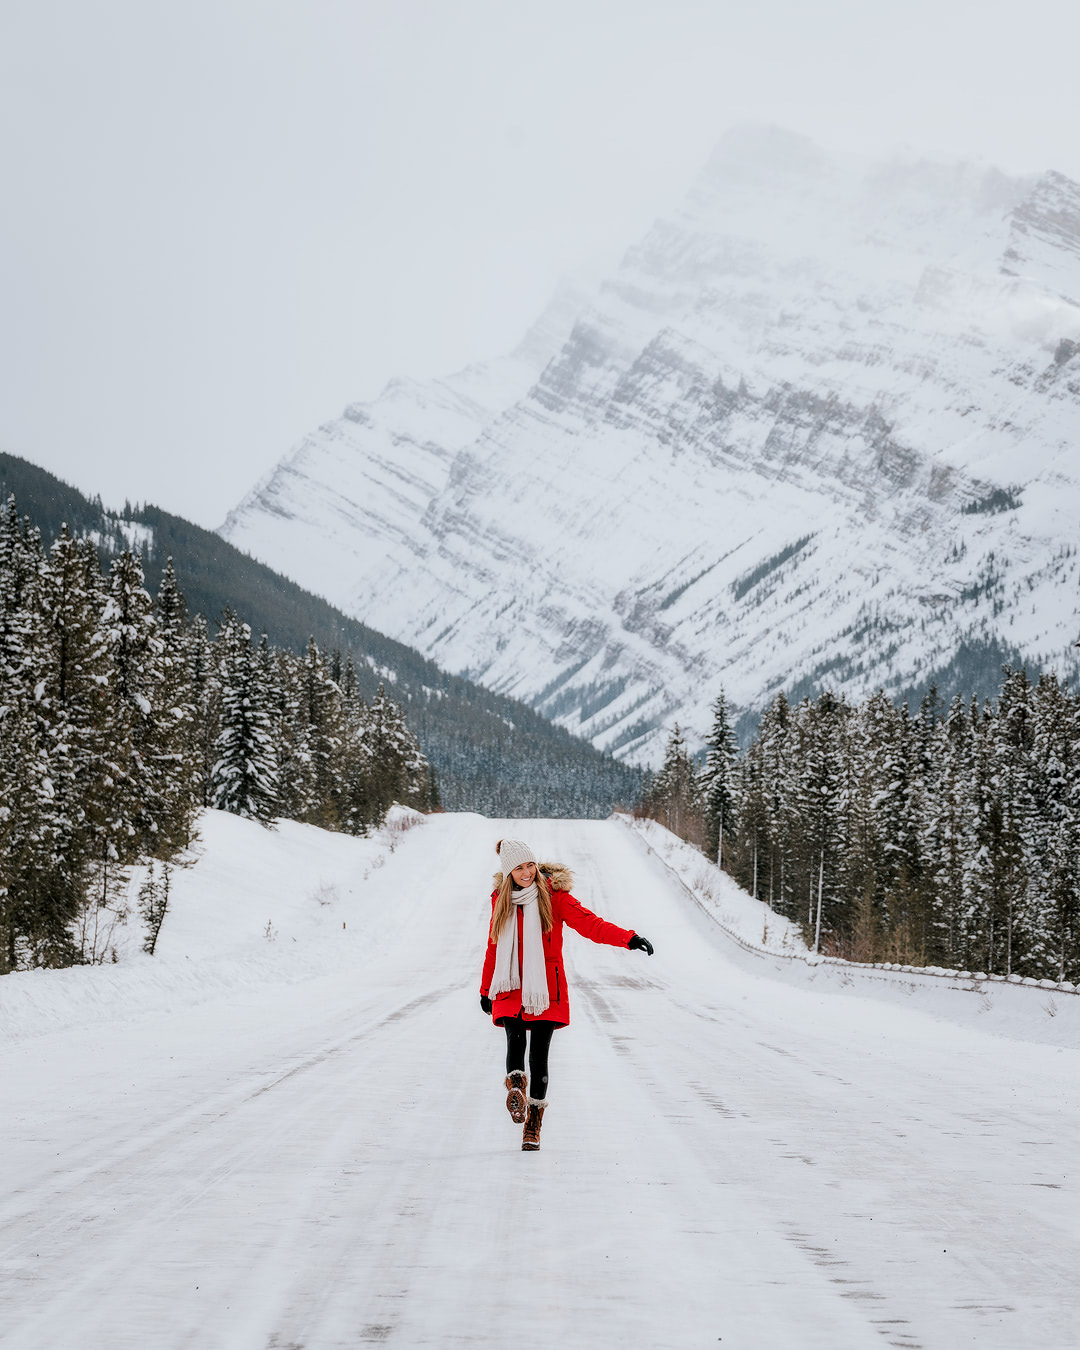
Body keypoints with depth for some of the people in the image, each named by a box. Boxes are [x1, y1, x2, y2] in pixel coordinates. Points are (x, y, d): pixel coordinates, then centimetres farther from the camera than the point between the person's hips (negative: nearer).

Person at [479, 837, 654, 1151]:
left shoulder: (553, 895, -4)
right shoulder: (501, 899, 7)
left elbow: (588, 923, -14)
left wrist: (629, 939, -28)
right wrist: (486, 990, 24)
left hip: (545, 991, -2)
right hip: (510, 989, 2)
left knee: (539, 1056, -1)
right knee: (515, 1040, -25)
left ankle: (533, 1126, 9)